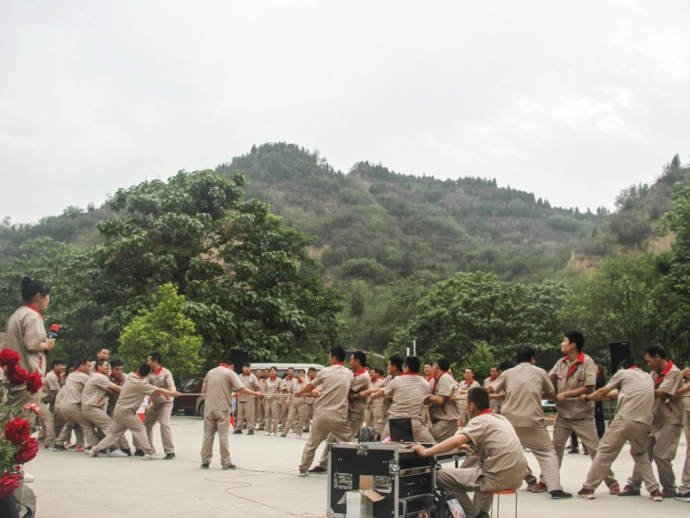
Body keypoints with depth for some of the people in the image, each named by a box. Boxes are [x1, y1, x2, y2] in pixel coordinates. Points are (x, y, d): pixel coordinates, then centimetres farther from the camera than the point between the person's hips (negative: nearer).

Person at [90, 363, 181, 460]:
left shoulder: (130, 376, 3)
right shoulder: (141, 384, -20)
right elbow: (158, 391, -15)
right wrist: (172, 393, -5)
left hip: (119, 409, 8)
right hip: (126, 412, -8)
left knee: (114, 433, 16)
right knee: (140, 429, -3)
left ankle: (96, 450, 21)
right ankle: (149, 453, -6)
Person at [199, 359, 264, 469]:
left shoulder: (210, 372, 13)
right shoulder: (230, 373, -2)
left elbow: (204, 390, 13)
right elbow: (241, 389, -12)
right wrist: (255, 394, -9)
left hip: (209, 407, 4)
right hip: (222, 408, -4)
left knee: (208, 435, 8)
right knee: (223, 436, -1)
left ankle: (205, 462, 10)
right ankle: (226, 463, 2)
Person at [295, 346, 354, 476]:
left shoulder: (325, 371, 2)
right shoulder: (350, 374, 6)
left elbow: (310, 386, 18)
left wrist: (300, 393, 39)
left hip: (321, 413, 1)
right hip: (338, 416, -1)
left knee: (312, 442, 17)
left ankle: (303, 468, 24)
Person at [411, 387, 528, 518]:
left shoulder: (480, 421, -8)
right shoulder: (501, 419, 16)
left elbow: (456, 441, -24)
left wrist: (426, 452, -19)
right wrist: (469, 448, 24)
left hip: (499, 479, -9)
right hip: (517, 477, 9)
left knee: (441, 475, 1)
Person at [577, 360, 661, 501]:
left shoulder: (623, 373, 11)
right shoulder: (648, 378, 26)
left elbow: (603, 392, 13)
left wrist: (587, 397, 30)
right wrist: (611, 394, 45)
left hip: (624, 420, -5)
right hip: (644, 423, 5)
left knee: (604, 453, 4)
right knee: (641, 455, 26)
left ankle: (588, 488, 6)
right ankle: (654, 490, 17)